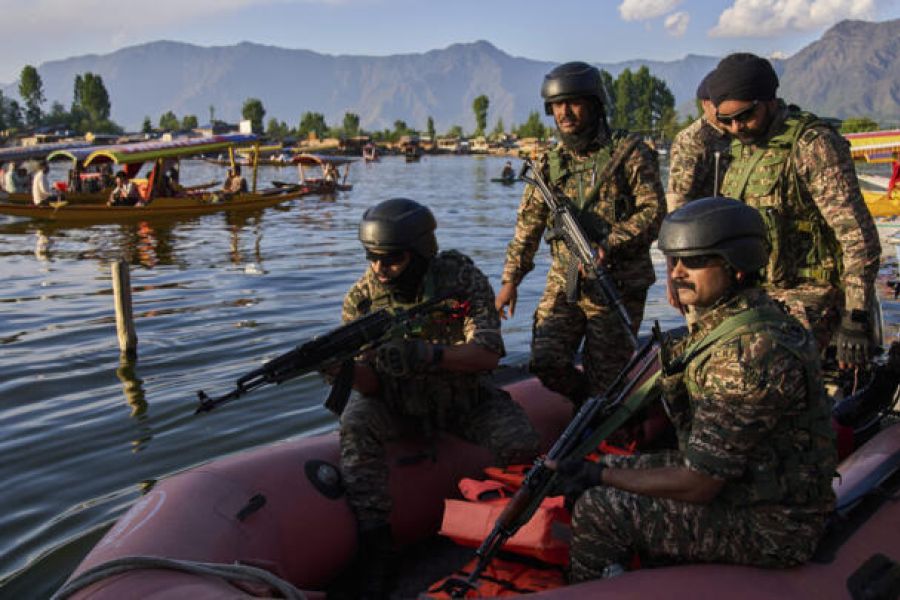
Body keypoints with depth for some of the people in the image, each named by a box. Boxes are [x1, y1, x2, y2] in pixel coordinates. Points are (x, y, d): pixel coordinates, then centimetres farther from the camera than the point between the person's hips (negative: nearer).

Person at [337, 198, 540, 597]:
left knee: (519, 445, -24)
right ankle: (373, 540, -20)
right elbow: (372, 384, -15)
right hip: (400, 404, 1)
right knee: (355, 422, -28)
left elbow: (489, 353, -27)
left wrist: (428, 354, -44)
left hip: (466, 398, -1)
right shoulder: (362, 297, -14)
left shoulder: (461, 277, -19)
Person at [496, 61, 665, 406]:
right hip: (564, 282, 4)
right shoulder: (550, 164, 9)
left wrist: (610, 243, -22)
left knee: (604, 377, 2)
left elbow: (654, 211, -10)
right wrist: (511, 279, 7)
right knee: (545, 361, -7)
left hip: (618, 286, -3)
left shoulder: (628, 153, -4)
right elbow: (528, 225, 11)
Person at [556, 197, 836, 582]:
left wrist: (601, 476, -15)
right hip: (736, 477, 10)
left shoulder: (750, 351, -29)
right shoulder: (721, 322, 2)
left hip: (770, 526, -10)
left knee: (598, 512, -14)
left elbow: (698, 485, -26)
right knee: (611, 471, 12)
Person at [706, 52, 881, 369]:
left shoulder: (812, 145, -14)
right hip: (755, 295, 8)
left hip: (809, 298, -8)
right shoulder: (743, 148, 11)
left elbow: (859, 236, -17)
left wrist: (856, 318, -20)